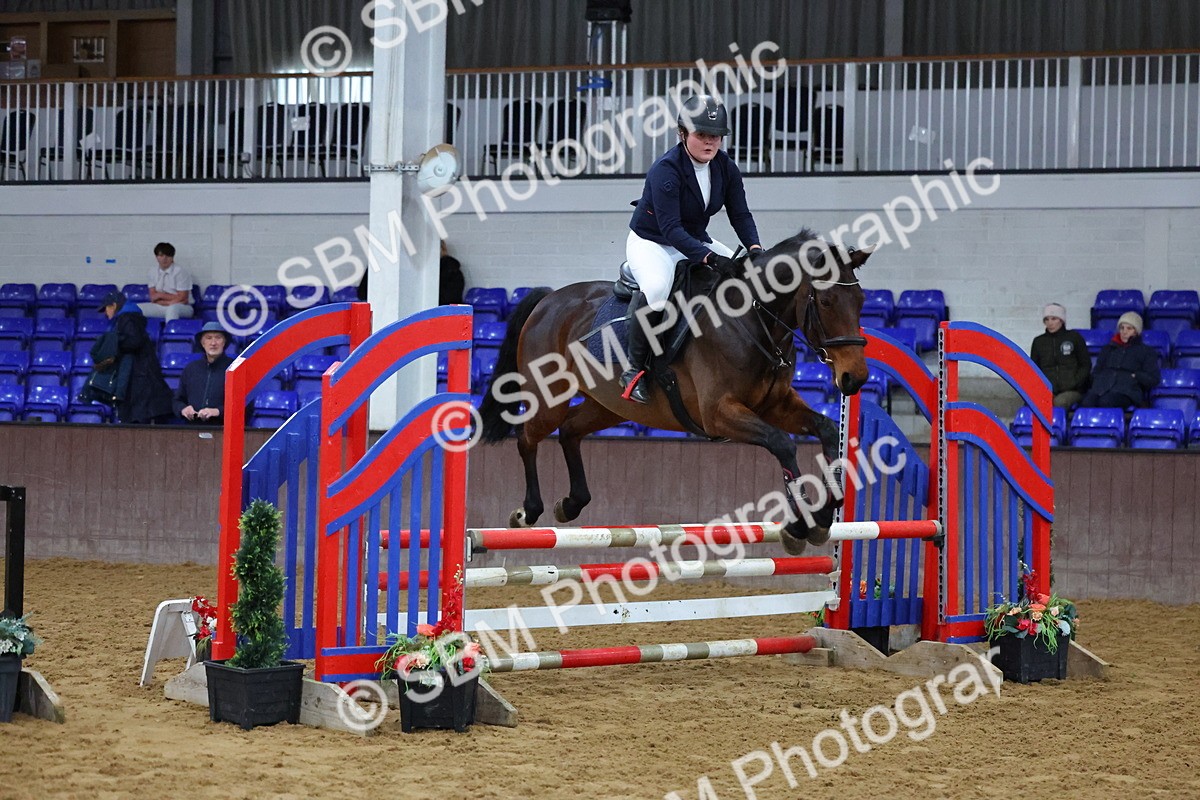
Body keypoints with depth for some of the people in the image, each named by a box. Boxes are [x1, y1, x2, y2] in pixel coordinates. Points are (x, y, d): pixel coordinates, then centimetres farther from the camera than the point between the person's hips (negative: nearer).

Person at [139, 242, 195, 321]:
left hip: (182, 308, -5)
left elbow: (182, 299, -12)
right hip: (160, 307, 5)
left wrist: (161, 295, -5)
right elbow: (153, 297, 4)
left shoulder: (180, 272, -10)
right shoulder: (153, 272, 7)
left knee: (172, 308, -41)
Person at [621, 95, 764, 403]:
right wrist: (710, 258, -43)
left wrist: (755, 248, -24)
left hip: (695, 241, 7)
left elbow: (740, 214, -3)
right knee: (657, 287, -39)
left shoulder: (726, 168, -5)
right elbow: (670, 228, -32)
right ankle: (633, 369, -25)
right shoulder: (666, 170, -26)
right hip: (651, 242, -7)